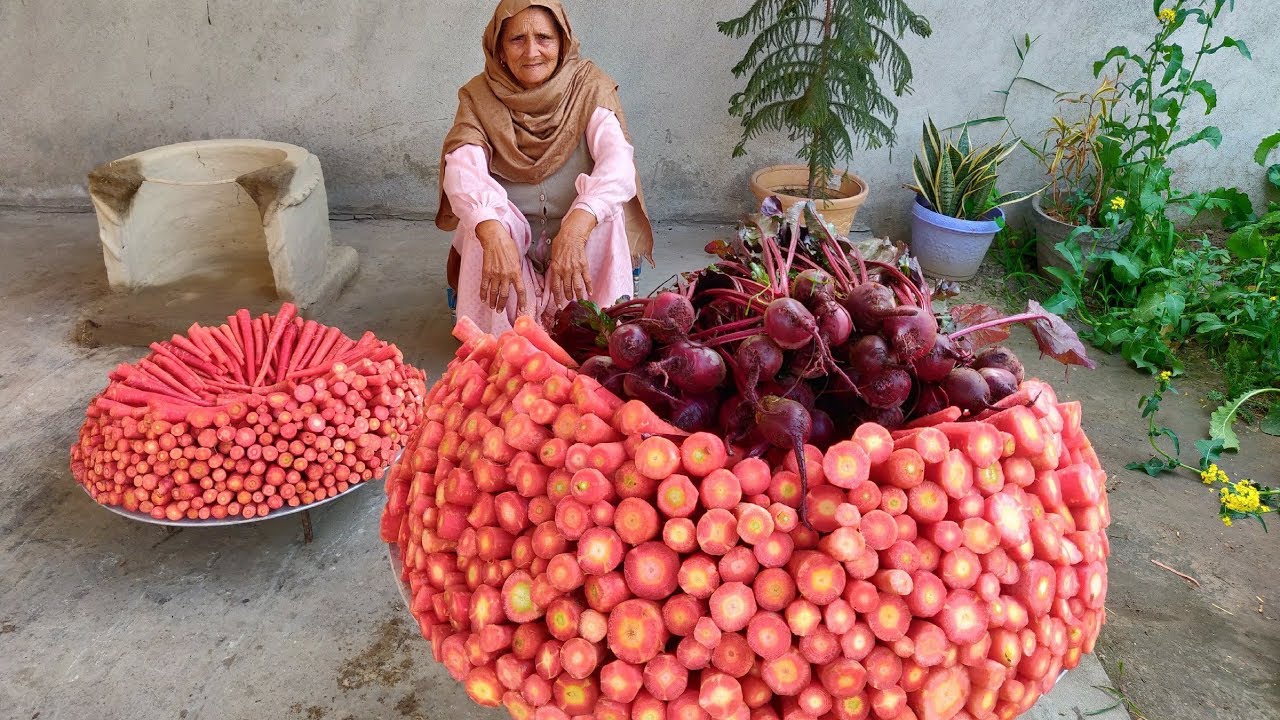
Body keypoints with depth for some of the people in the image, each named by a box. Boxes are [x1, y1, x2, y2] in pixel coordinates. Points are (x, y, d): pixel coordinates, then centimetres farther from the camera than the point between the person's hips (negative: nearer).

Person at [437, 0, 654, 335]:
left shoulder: (588, 86, -10)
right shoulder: (479, 96, -8)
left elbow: (618, 159, -28)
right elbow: (462, 169, -25)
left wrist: (575, 228, -47)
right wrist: (493, 233, -48)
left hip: (579, 236, 0)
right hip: (509, 236, 1)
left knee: (604, 213, -30)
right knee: (485, 221, -30)